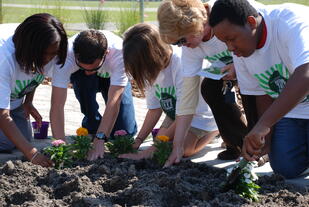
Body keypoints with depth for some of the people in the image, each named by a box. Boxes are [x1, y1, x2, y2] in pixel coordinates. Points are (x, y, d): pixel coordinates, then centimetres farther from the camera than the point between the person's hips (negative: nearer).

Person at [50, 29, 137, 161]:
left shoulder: (119, 52, -42)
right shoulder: (66, 55, -40)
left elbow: (114, 101, -46)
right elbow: (57, 105, -42)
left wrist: (99, 140, -53)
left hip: (114, 77, 0)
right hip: (81, 79, 0)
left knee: (126, 130, -16)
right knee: (83, 79, -37)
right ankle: (92, 124, -11)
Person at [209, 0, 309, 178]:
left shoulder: (292, 22, -30)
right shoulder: (240, 50, -7)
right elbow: (262, 95, 3)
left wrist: (263, 125, -49)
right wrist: (266, 142, -8)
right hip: (290, 110, 5)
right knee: (285, 167, -11)